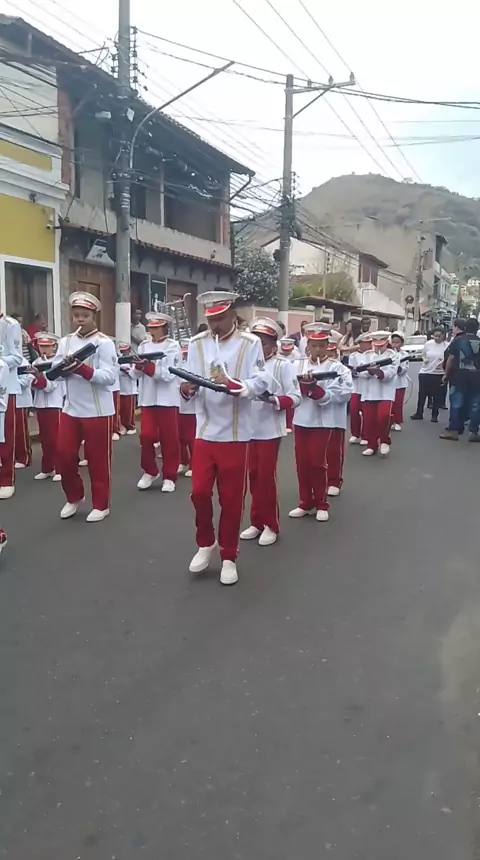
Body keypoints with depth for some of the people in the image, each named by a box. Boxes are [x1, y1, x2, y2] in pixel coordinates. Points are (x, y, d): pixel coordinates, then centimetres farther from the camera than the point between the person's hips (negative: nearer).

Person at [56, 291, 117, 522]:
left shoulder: (104, 343, -8)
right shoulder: (66, 341, 8)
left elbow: (109, 376, -17)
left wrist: (82, 369, -29)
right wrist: (64, 367, -18)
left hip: (98, 411, -5)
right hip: (70, 409, 5)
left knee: (98, 459, 5)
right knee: (64, 455, 7)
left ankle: (101, 505, 20)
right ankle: (74, 497, 30)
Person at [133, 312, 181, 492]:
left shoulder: (173, 346, -3)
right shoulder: (144, 346, 10)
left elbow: (169, 374, -13)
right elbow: (135, 374, 6)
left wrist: (148, 366, -23)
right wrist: (138, 366, -16)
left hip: (167, 399, -3)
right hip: (147, 398, 4)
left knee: (169, 439, 2)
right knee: (146, 436, 0)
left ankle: (169, 476, 14)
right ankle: (149, 471, 20)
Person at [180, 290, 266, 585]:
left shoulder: (250, 343, -4)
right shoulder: (197, 343, 4)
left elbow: (259, 384, -12)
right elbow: (192, 384, 3)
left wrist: (231, 384, -29)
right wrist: (187, 389, -20)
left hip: (235, 434, -2)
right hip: (205, 431, 2)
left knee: (231, 498, 7)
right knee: (199, 492, 4)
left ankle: (229, 557, 24)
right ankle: (206, 544, 31)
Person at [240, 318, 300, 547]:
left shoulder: (282, 365, -6)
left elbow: (295, 397, -9)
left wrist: (274, 400, -25)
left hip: (270, 430, -4)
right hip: (248, 429, 4)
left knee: (266, 476, 2)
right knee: (254, 475, 12)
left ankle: (271, 525, 16)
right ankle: (256, 522, 25)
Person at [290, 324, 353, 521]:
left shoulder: (336, 367, -5)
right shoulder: (298, 365, 5)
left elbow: (340, 395, -15)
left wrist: (314, 388, -25)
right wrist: (303, 384, -23)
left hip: (323, 421, -4)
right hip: (301, 420, 4)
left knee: (318, 462, 1)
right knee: (302, 462, 9)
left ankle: (321, 504, 16)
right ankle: (305, 502, 22)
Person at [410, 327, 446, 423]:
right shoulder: (428, 344, 0)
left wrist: (444, 363, -21)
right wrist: (424, 360, -4)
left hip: (439, 374, -2)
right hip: (425, 372, 3)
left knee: (437, 395, 6)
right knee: (422, 394, 8)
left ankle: (434, 415, 17)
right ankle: (419, 413, 20)